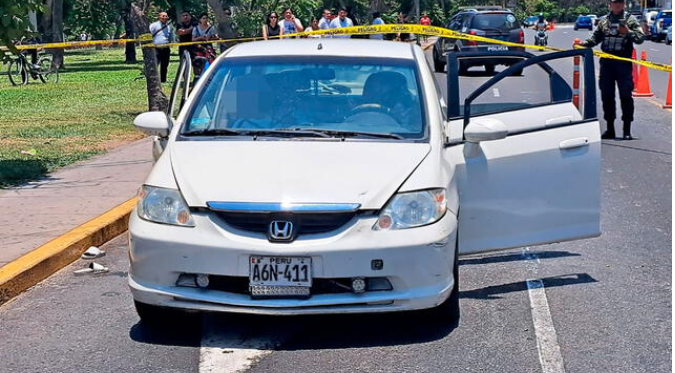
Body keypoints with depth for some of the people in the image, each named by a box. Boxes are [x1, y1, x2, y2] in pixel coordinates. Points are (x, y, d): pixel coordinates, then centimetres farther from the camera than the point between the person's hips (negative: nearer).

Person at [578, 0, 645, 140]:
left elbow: (641, 37, -3)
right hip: (606, 62, 4)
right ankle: (610, 129, 16)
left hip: (624, 62, -4)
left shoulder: (630, 20, 4)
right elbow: (595, 38, 13)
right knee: (606, 95, 7)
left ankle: (627, 130, 1)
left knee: (625, 96, -4)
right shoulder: (604, 21, 15)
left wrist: (628, 32, -19)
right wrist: (583, 44, -3)